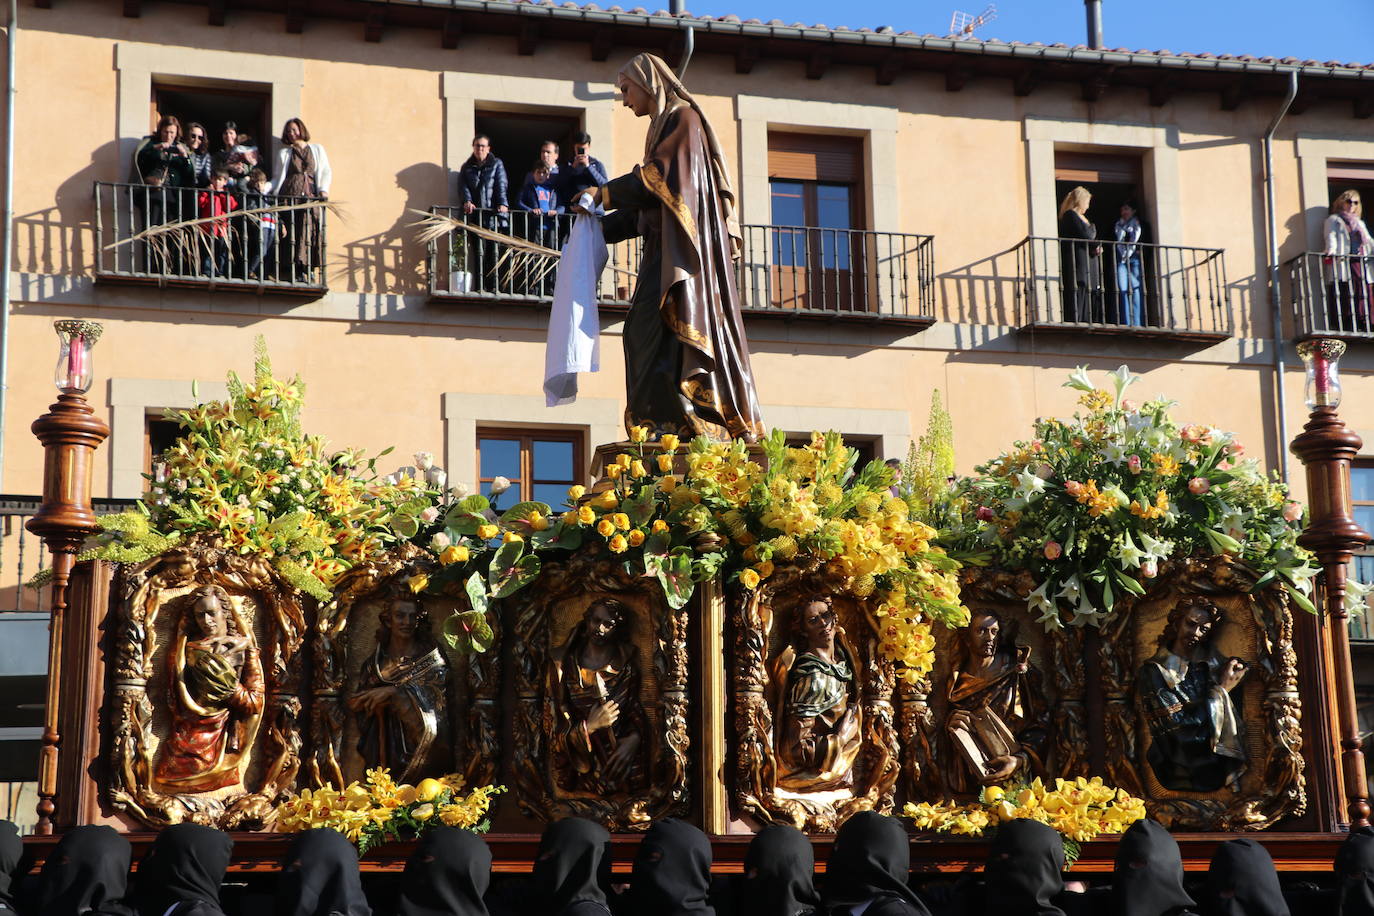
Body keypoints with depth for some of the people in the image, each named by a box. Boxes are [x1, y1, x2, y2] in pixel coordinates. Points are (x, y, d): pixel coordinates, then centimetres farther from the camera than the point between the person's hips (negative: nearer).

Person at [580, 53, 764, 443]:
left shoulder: (681, 118, -2)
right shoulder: (664, 126, 25)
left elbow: (655, 177, -15)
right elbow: (645, 205, 23)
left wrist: (605, 193, -5)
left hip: (683, 248, -10)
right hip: (666, 251, 10)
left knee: (663, 328, -18)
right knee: (644, 330, 2)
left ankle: (678, 423, -23)